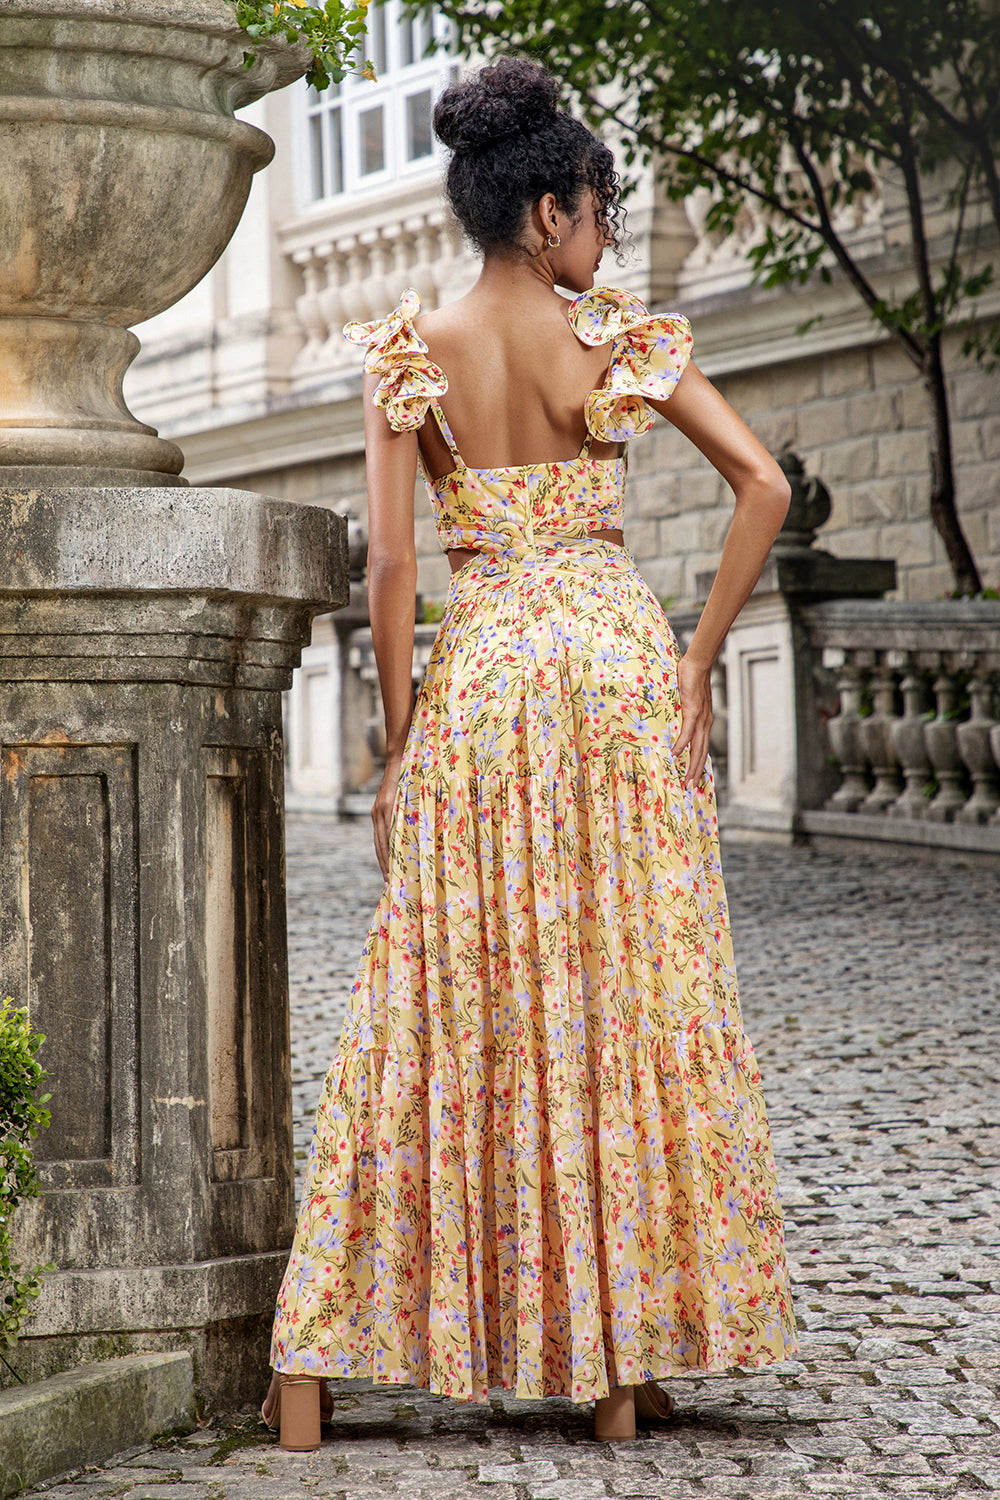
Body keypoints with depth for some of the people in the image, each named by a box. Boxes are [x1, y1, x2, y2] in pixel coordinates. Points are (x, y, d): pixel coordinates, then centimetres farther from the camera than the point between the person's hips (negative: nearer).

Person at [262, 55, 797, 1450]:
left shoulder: (411, 354, 0)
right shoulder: (622, 339, -1)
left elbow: (391, 562, -5)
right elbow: (765, 487, -6)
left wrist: (398, 745, 1)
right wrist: (695, 659, 0)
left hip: (481, 675, 1)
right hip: (622, 658, 0)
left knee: (449, 1014, 5)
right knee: (636, 1004, 7)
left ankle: (317, 1364, 5)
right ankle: (627, 1361, 11)